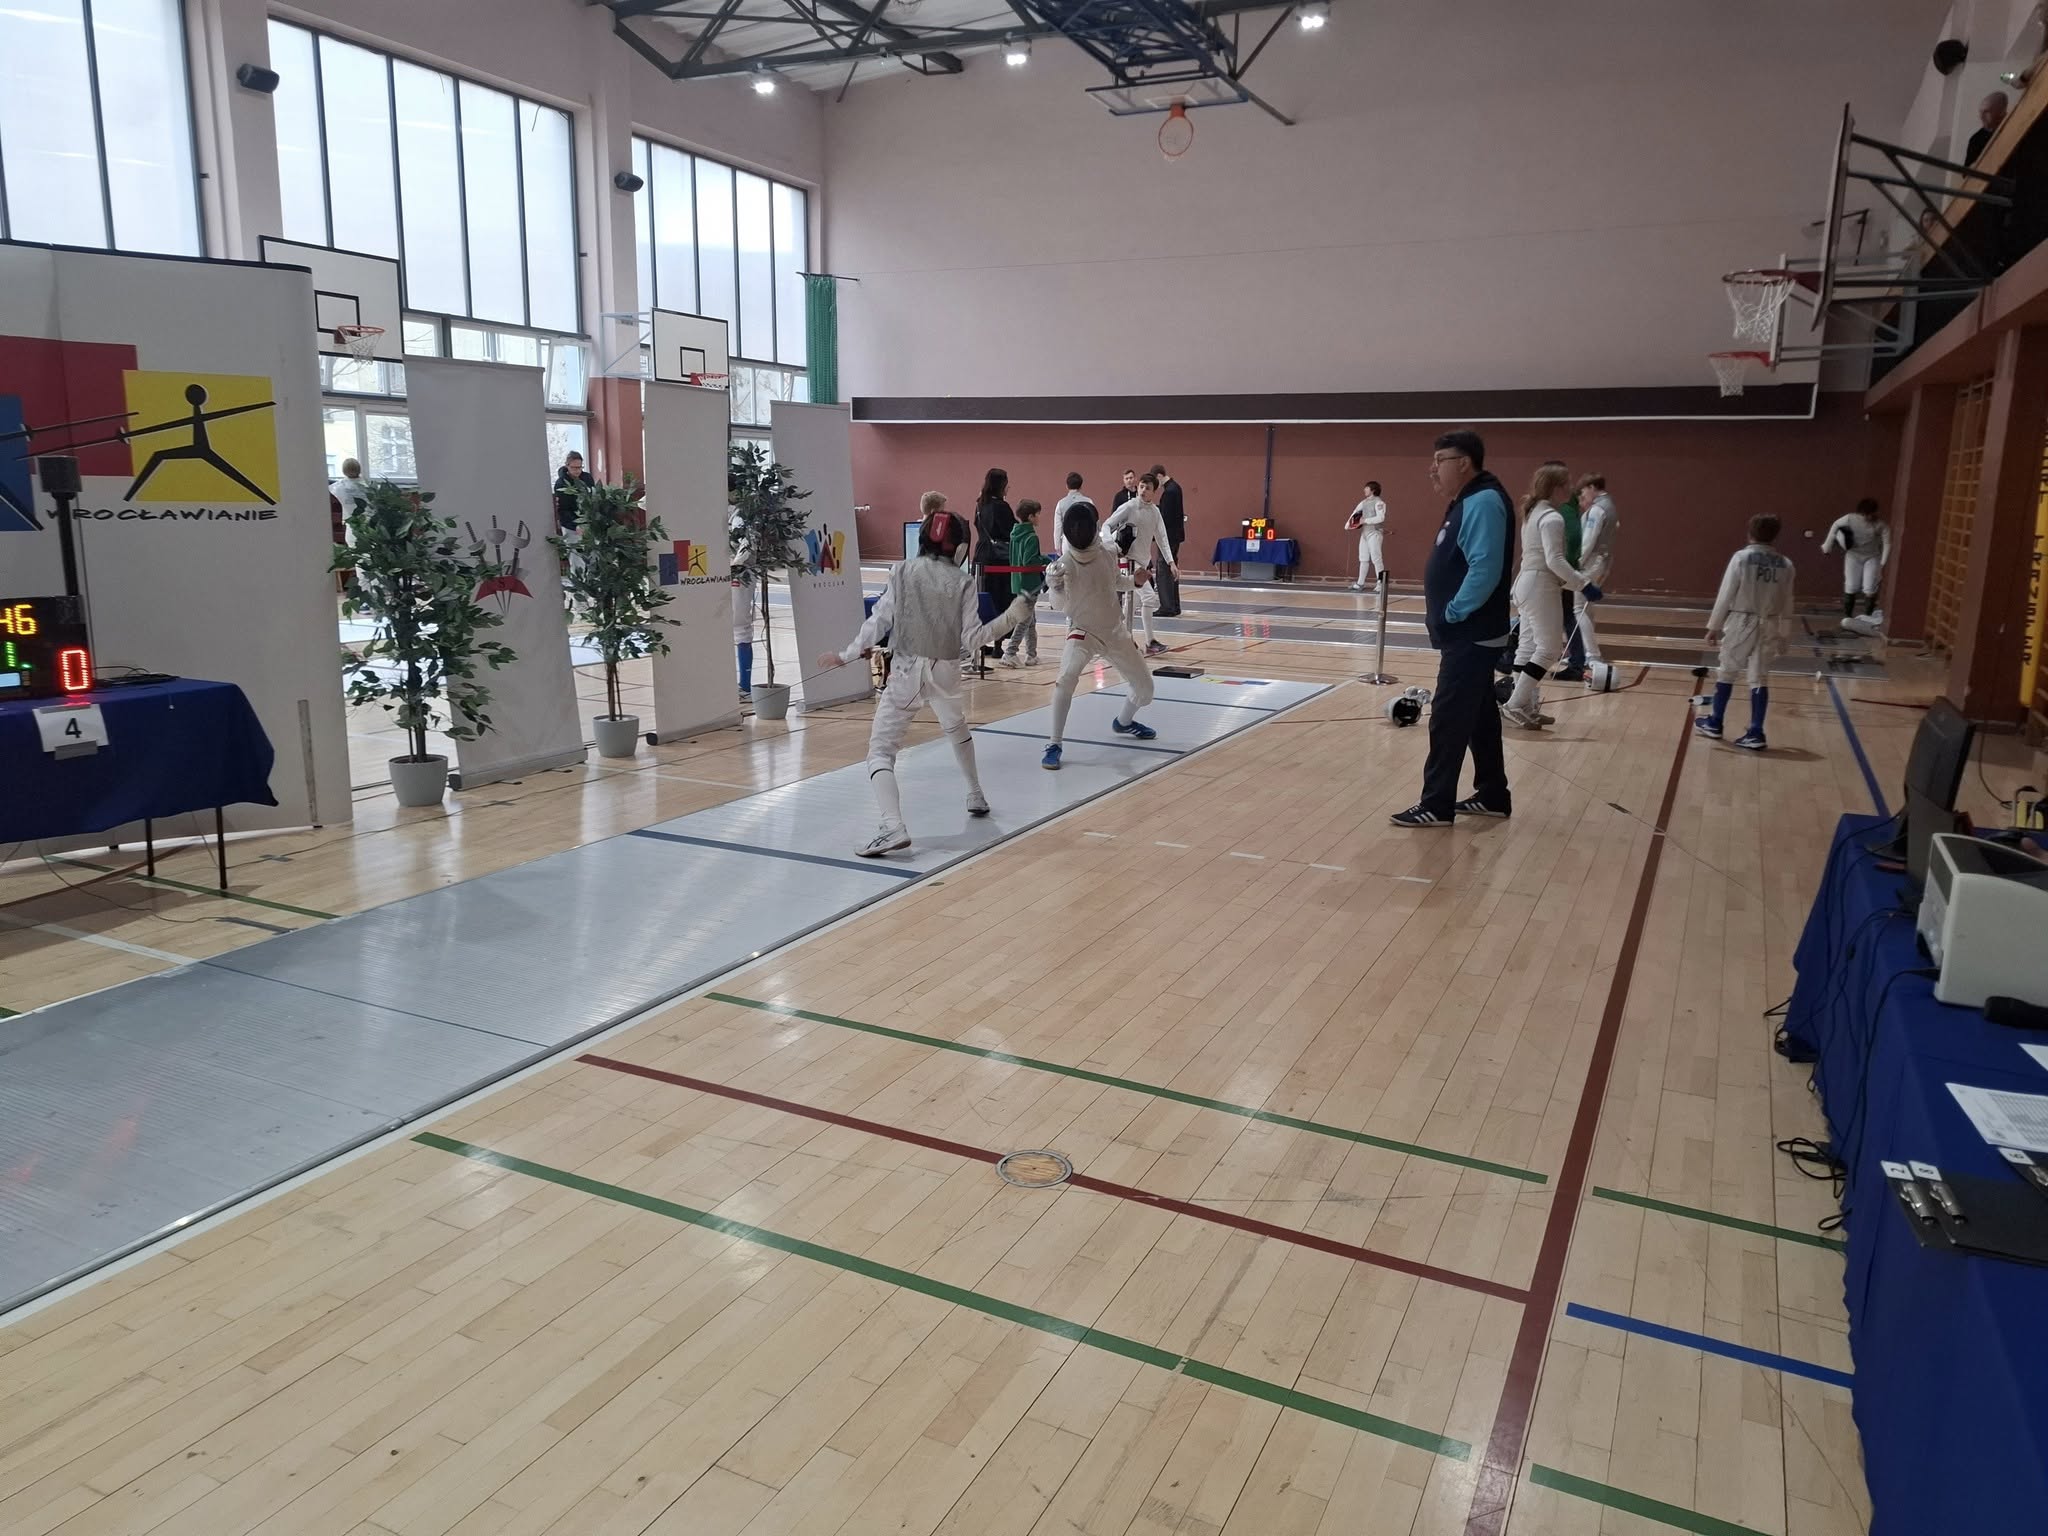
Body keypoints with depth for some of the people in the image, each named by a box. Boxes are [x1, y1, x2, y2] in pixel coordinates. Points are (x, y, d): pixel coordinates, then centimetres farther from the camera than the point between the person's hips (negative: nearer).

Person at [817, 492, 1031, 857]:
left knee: (880, 752, -5)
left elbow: (879, 623, -7)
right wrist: (1012, 617, 0)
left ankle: (893, 828, -26)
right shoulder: (962, 580, -3)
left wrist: (845, 655, 4)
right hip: (944, 672, 3)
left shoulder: (902, 572, -4)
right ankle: (976, 797, 46)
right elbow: (971, 639, -7)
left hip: (906, 672, -3)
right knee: (957, 730, 34)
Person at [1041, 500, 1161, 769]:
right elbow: (1062, 603, -28)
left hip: (1115, 632, 5)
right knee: (1066, 679, -33)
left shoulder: (1106, 555, -7)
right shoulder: (1064, 563, -19)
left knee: (1144, 688, 14)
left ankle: (1123, 722, 47)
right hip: (1083, 633, -5)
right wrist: (1055, 585, -45)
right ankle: (1055, 745, -22)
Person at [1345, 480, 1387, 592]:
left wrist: (1365, 520, -21)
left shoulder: (1378, 502, -12)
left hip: (1374, 533, -8)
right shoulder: (1364, 502, 11)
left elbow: (1380, 518, -22)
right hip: (1365, 533, 8)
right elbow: (1355, 513, 14)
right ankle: (1360, 584, 18)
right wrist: (1348, 524, -2)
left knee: (1376, 559, -10)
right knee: (1363, 559, 12)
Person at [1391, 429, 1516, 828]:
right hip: (1470, 633, 10)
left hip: (1471, 634, -10)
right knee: (1479, 714, 16)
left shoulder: (1483, 501, -18)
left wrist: (1453, 614, -20)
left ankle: (1437, 804, 0)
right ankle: (1493, 795, 25)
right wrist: (1449, 615, 11)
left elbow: (1485, 568, -26)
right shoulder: (1468, 501, 13)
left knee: (1449, 717, -6)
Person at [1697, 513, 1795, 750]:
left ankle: (1714, 723, 25)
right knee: (1760, 678, 6)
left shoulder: (1741, 558, -10)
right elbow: (1786, 604, 7)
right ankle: (1755, 733, 5)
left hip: (1741, 623, -3)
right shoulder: (1785, 564, 2)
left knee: (1727, 671, 13)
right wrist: (1782, 634, 17)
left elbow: (1726, 595, -9)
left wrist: (1714, 625, -2)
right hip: (1768, 626, 3)